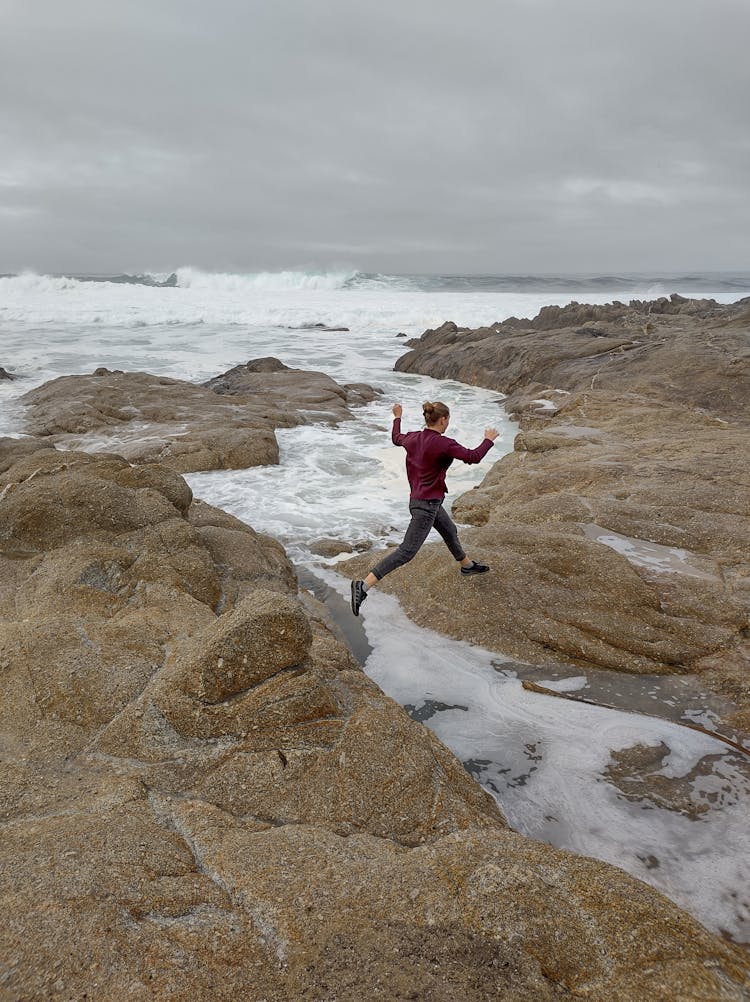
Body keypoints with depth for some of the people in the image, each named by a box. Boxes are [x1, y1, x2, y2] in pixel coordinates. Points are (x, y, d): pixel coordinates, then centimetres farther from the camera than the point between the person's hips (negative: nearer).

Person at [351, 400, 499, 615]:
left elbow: (396, 438, 23)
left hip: (426, 501, 10)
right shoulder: (444, 444, -21)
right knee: (406, 552, -9)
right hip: (427, 505, -10)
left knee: (450, 531, 30)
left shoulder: (413, 438, 1)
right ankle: (363, 585, -16)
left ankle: (467, 565, 56)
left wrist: (397, 417, 39)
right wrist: (489, 440, -1)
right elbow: (473, 457, -18)